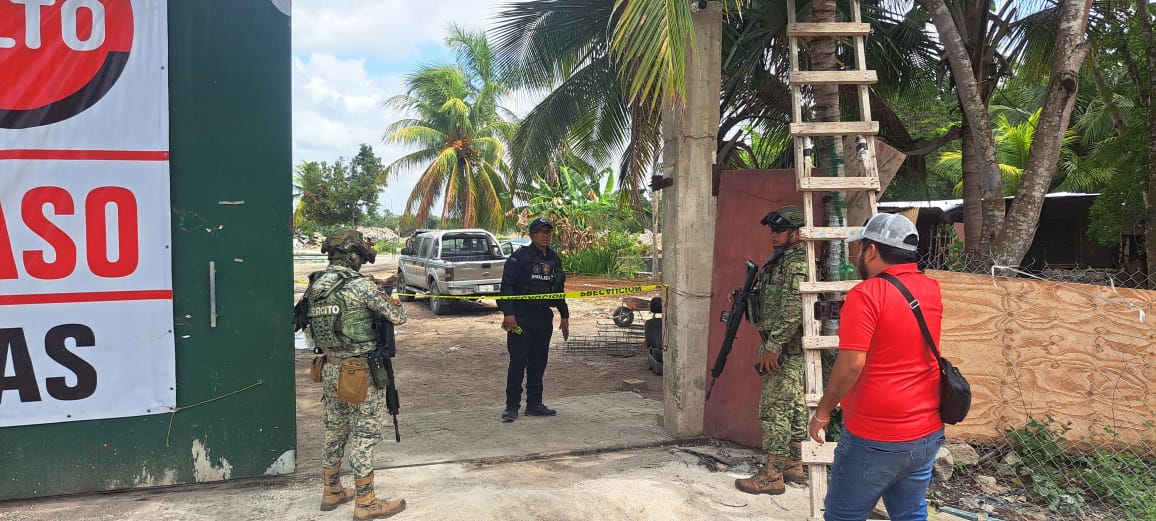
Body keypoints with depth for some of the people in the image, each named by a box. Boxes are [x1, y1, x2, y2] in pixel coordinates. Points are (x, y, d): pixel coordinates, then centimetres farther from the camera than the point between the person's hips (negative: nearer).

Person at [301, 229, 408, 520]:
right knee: (364, 435, 2)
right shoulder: (361, 286, -18)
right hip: (361, 372, -7)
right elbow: (398, 317, -13)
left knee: (335, 431, 19)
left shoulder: (316, 285, 3)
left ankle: (331, 492, 31)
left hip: (330, 368, 7)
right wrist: (392, 303, 10)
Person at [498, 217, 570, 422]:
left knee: (539, 362, 11)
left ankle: (534, 403, 20)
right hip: (521, 318, -6)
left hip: (543, 318, 6)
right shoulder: (519, 257, -8)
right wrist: (508, 313, -22)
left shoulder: (554, 259, 14)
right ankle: (512, 405, 2)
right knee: (518, 362, -5)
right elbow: (506, 286, -14)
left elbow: (559, 289, 23)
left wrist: (564, 315, 20)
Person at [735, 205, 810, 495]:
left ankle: (772, 476, -3)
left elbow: (793, 310, -24)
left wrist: (773, 347, -24)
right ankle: (794, 465, 23)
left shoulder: (797, 263, -16)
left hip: (785, 350, -10)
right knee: (794, 407, 14)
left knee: (774, 409, -7)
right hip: (791, 350, 10)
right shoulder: (781, 260, 16)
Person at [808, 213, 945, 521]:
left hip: (876, 439, -7)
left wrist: (823, 411, -9)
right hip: (927, 433, 7)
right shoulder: (931, 290, 5)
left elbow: (851, 364, -23)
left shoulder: (867, 294, -17)